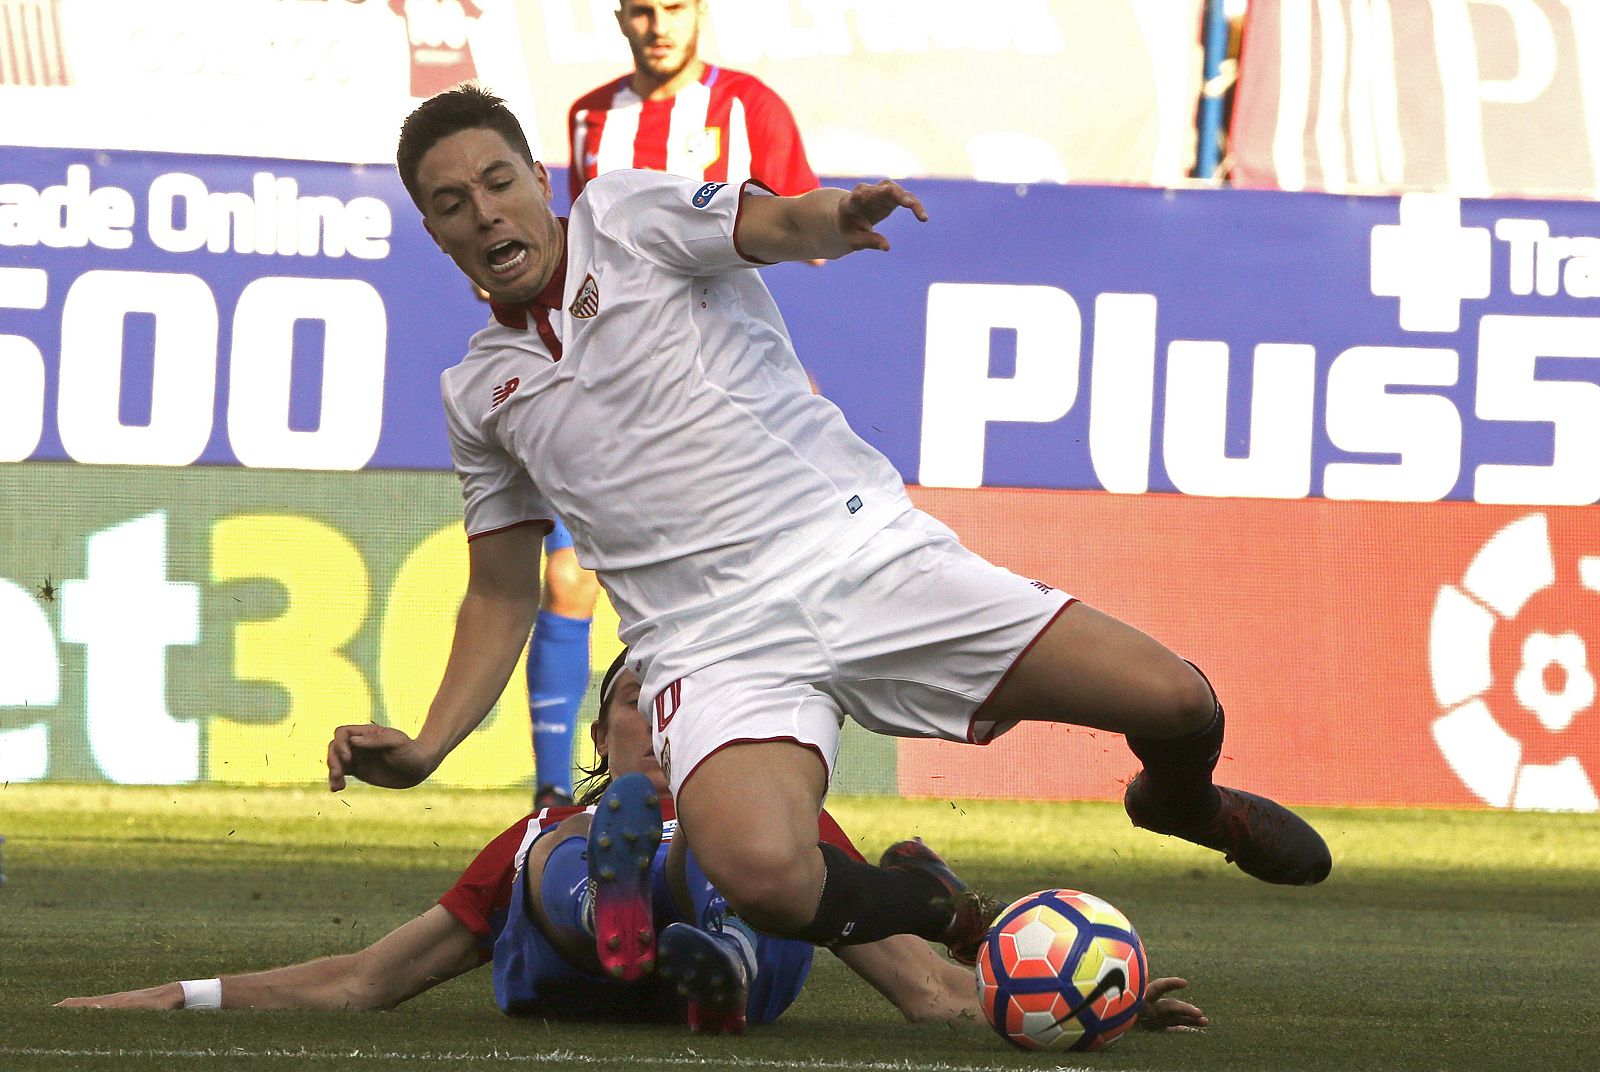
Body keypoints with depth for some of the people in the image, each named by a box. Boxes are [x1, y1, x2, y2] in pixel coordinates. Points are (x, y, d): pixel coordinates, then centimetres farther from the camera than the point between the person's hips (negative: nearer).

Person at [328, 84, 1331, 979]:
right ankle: (932, 911, 2)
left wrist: (835, 217, -40)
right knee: (763, 875, -34)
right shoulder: (477, 393, 17)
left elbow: (775, 224, -14)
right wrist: (423, 748, 8)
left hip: (865, 556, -1)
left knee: (1177, 702, -14)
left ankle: (1182, 801, 27)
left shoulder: (628, 214, 6)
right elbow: (501, 595, 24)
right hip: (716, 642, 1)